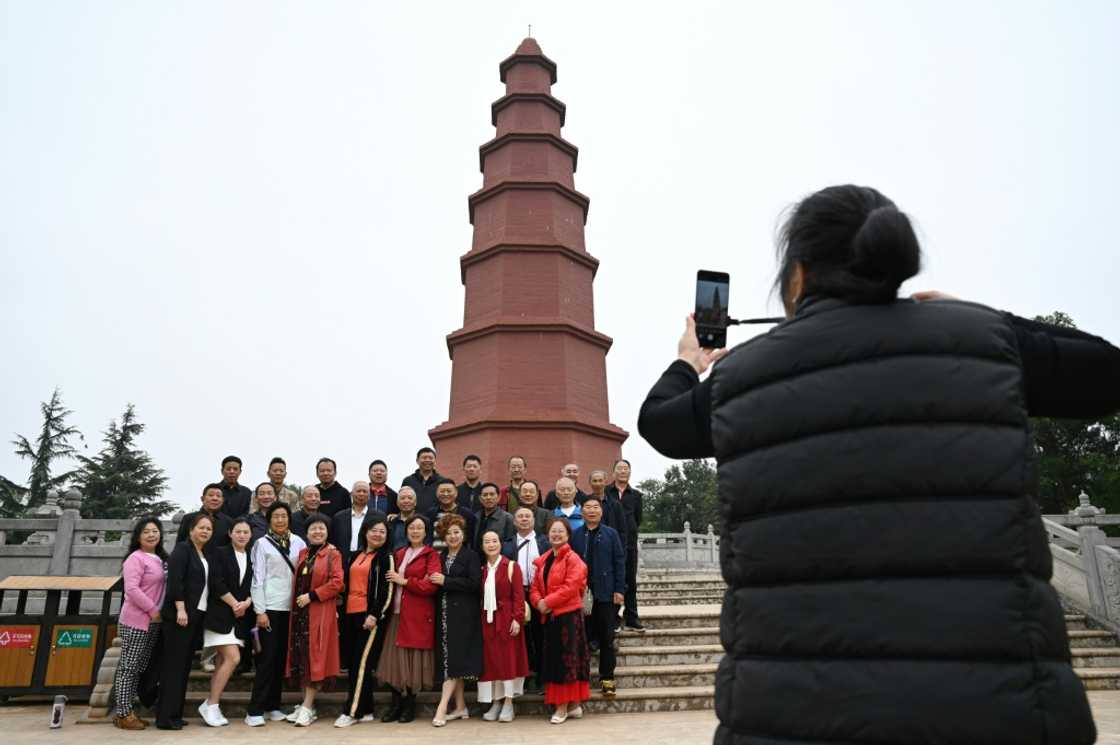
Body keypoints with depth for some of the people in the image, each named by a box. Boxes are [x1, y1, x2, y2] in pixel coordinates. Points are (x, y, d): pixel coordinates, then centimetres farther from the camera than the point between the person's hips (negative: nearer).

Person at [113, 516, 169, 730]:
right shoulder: (135, 558, -11)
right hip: (135, 622, -8)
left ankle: (127, 710, 20)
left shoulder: (160, 559, 13)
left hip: (154, 623, 8)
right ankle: (122, 713, 5)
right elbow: (131, 589, -19)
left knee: (140, 668, 12)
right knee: (128, 667, -2)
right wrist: (152, 610, -16)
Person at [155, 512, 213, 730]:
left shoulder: (205, 555, 17)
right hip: (181, 614, -8)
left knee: (184, 665, 10)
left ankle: (174, 713, 15)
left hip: (197, 615, 8)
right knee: (174, 664, -5)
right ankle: (166, 717, 0)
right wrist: (181, 609, -22)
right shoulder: (182, 549, -6)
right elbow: (175, 580, -15)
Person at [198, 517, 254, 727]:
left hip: (241, 617, 5)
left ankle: (212, 706, 14)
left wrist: (245, 604, -10)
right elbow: (217, 583, -11)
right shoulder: (219, 553, -2)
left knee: (223, 661, 6)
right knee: (233, 658, -13)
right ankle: (211, 705, -1)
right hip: (220, 614, -5)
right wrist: (234, 604, -10)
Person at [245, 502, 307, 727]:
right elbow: (258, 579, -4)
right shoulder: (262, 543, -1)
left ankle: (272, 706, 20)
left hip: (291, 607, 3)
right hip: (270, 607, -3)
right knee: (268, 657, -4)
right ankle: (254, 711, 3)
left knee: (282, 657, 9)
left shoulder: (297, 542, 7)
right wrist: (260, 611, -8)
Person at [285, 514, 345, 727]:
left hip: (320, 613, -6)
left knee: (314, 656, -4)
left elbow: (337, 582, -13)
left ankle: (307, 708, -1)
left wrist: (311, 596, -16)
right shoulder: (302, 553, 14)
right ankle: (306, 704, 16)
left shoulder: (332, 554, -3)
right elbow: (297, 581, 19)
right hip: (299, 611, 6)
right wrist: (296, 601, 5)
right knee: (300, 656, 7)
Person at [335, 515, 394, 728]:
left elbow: (387, 591, -9)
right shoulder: (356, 556, 16)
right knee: (354, 662, 9)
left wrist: (375, 615, -17)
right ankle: (366, 710, 17)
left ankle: (352, 711, -2)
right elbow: (349, 585, 19)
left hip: (371, 615, -7)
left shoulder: (386, 558, -3)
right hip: (352, 614, 7)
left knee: (362, 662, -7)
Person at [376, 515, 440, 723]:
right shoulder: (399, 554, 16)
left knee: (413, 658, 1)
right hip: (397, 613, 5)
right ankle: (396, 704, 17)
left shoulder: (431, 555, -2)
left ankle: (410, 704, 15)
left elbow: (431, 585, -13)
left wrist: (404, 581, -11)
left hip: (418, 616, -5)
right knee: (395, 657, 5)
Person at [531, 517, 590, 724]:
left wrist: (547, 602, -16)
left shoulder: (573, 559, -9)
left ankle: (563, 707, 8)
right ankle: (573, 705, 22)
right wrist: (538, 602, -9)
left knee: (567, 659, -1)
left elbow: (571, 587, -19)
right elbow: (535, 587, 12)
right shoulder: (543, 560, 13)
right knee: (553, 660, 11)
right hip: (549, 616, 8)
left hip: (569, 615, -7)